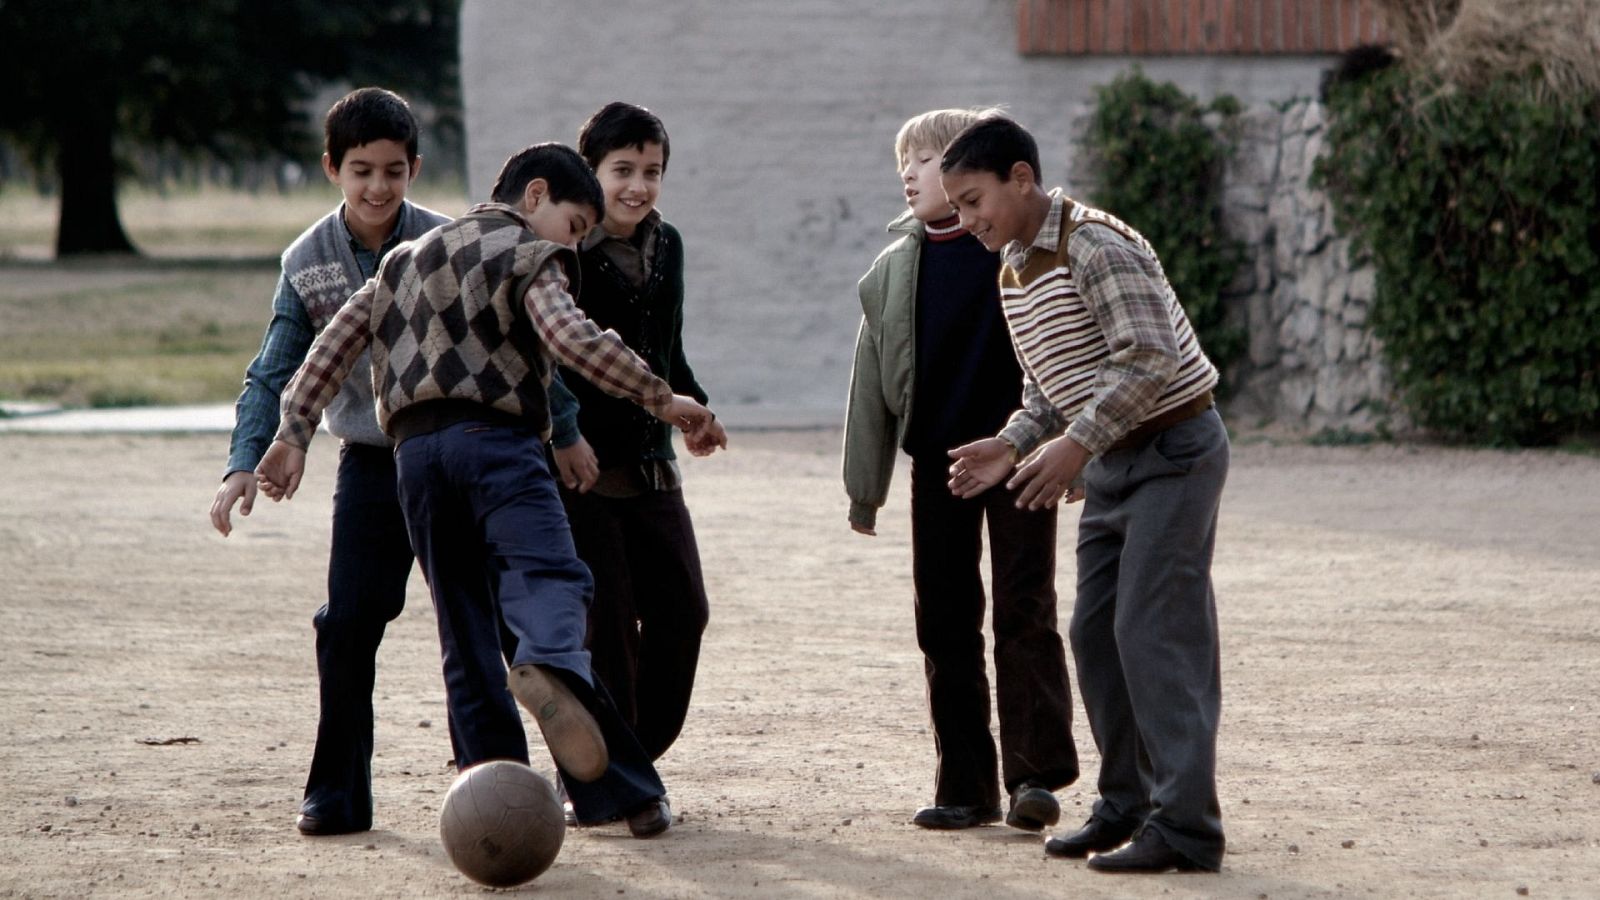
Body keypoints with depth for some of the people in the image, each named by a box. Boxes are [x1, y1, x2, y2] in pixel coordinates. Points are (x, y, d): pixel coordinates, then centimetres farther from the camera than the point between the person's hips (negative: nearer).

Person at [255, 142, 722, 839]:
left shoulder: (410, 257, 27)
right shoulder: (529, 254, 6)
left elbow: (336, 340, 20)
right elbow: (569, 336, -13)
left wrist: (294, 433, 17)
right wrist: (661, 397, -12)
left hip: (415, 450, 6)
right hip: (496, 440, -6)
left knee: (466, 634, 7)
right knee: (545, 574, -22)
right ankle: (550, 667, -56)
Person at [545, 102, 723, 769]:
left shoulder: (666, 246, 12)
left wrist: (690, 403, 9)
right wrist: (562, 435, -25)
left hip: (650, 462, 7)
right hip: (581, 463, -7)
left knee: (681, 612, 4)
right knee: (605, 623, -6)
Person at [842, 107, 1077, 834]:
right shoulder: (895, 269, 8)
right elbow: (873, 379, 11)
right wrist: (865, 485, 11)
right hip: (939, 459, 5)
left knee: (1024, 612, -7)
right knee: (945, 622, 5)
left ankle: (1036, 774, -8)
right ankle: (965, 785, 11)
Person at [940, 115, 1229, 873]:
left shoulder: (1097, 249, -20)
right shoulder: (1014, 270, 11)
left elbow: (1149, 360, -27)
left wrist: (1076, 443, -29)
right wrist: (1012, 446, 2)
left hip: (1173, 448, -10)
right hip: (1112, 462, 10)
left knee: (1155, 636, -12)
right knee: (1095, 632, 9)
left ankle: (1185, 826, -12)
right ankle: (1126, 805, 18)